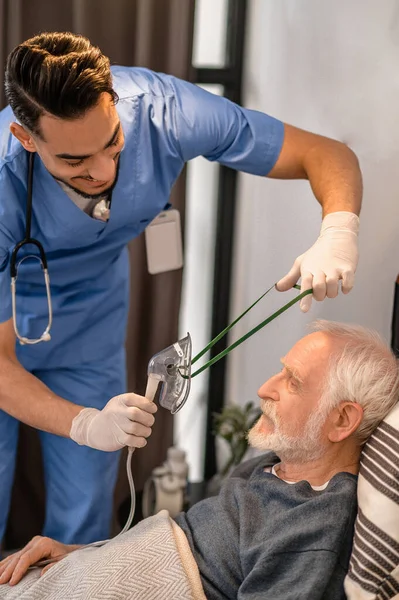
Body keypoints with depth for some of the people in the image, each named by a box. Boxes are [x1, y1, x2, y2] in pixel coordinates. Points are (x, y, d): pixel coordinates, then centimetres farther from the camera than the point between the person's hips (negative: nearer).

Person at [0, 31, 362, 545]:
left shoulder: (159, 109, -31)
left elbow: (329, 156, -22)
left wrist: (338, 236, -43)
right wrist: (84, 425, -48)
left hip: (88, 324, 3)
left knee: (82, 522, 6)